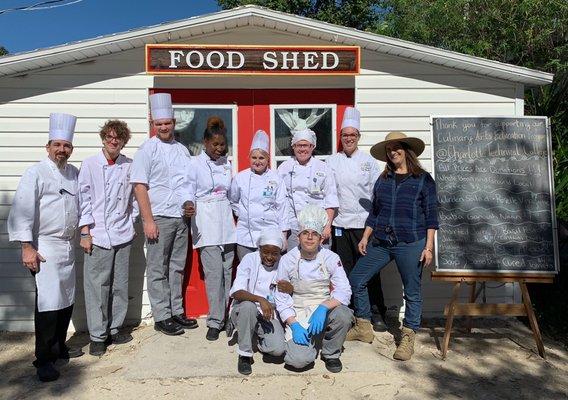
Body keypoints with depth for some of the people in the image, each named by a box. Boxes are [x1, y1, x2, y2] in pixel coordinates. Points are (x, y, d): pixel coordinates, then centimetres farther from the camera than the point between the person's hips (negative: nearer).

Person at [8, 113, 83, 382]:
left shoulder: (74, 174, 11)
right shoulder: (36, 173, -8)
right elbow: (22, 211, -13)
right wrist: (27, 247, -17)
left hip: (68, 246, 7)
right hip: (44, 248, -7)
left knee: (66, 301, 13)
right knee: (48, 303, -7)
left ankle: (59, 347, 29)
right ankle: (44, 360, 6)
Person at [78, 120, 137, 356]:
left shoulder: (129, 166, 6)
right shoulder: (90, 164, 0)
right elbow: (84, 199, -2)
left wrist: (131, 223, 10)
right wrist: (85, 232, -5)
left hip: (122, 235, 3)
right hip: (98, 236, -3)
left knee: (120, 286, 10)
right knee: (97, 286, 0)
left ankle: (114, 329, 25)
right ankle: (97, 337, 13)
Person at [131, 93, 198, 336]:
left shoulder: (182, 150, 13)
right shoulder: (147, 149, -4)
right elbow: (139, 186, -9)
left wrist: (189, 203, 1)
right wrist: (148, 221, -14)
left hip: (181, 217, 6)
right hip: (158, 218, -5)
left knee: (177, 268, 13)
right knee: (158, 270, 3)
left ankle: (176, 311, 24)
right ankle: (161, 317, 13)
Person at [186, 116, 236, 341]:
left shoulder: (226, 164, 12)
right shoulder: (195, 164, 0)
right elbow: (190, 195, -1)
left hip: (226, 221, 4)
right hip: (206, 222, -4)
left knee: (227, 270, 4)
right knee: (214, 271, -9)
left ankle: (223, 316, 16)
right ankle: (215, 321, 2)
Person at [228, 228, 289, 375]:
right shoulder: (250, 259, -13)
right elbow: (235, 292, -24)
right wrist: (260, 300, -39)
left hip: (270, 315, 2)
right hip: (243, 312, -1)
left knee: (278, 349, -23)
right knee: (248, 306, -37)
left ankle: (261, 340, 15)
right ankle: (245, 355, -14)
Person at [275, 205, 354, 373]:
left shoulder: (331, 258, -6)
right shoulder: (287, 260, -6)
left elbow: (344, 291, -13)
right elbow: (282, 299, -4)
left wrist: (323, 307, -29)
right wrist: (294, 325, -16)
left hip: (325, 311, 1)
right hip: (298, 316, -1)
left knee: (343, 315, -32)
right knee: (298, 360, -22)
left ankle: (331, 353, -1)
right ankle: (313, 340, 15)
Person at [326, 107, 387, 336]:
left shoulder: (368, 161, 6)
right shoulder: (332, 161, 8)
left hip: (364, 223, -1)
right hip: (341, 223, 1)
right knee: (344, 271, 7)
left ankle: (376, 314, 16)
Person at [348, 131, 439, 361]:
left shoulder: (423, 180, 0)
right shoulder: (382, 180, 13)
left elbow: (431, 216, -2)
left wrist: (428, 247, -8)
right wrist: (365, 238, 7)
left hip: (410, 245, -4)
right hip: (380, 243, 5)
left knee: (412, 292, 5)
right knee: (355, 280, 2)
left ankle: (408, 338, 22)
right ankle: (363, 327, 19)